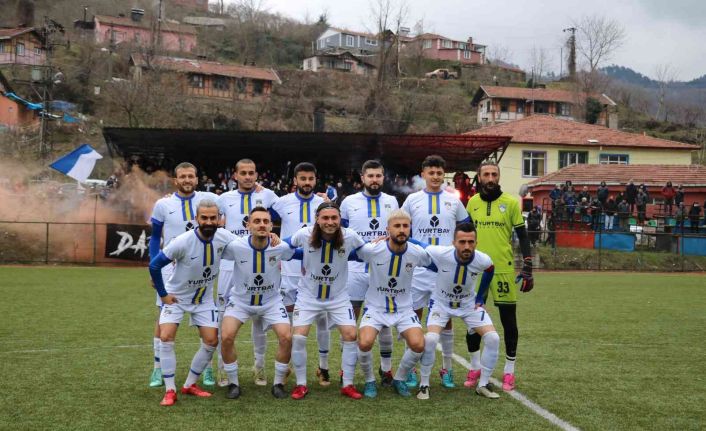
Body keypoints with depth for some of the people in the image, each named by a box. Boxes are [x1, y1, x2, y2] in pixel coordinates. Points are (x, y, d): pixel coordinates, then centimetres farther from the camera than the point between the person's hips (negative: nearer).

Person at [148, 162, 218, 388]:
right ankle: (158, 368, 12)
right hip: (171, 268, 0)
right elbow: (155, 238, 8)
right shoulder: (163, 205, -1)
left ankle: (207, 368, 14)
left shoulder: (209, 199, -2)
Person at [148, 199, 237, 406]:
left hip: (204, 298, 4)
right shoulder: (183, 241, -29)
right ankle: (170, 390, -5)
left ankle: (190, 385, 16)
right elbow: (154, 265, -18)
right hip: (176, 296, -3)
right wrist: (163, 293, -13)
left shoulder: (224, 237, -19)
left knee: (211, 342, -2)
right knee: (166, 337, -17)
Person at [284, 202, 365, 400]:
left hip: (338, 297, 1)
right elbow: (285, 246, 3)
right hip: (308, 296, -1)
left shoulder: (350, 236, -17)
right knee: (298, 337, -11)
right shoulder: (304, 234, -18)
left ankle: (348, 385, 8)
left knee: (350, 335, -9)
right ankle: (301, 384, 8)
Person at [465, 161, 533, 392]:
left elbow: (523, 237, 0)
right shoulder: (472, 202, 6)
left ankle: (509, 371, 16)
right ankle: (475, 367, 23)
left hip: (504, 269, -3)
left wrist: (527, 269, -6)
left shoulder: (511, 203, -3)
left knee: (509, 320, 4)